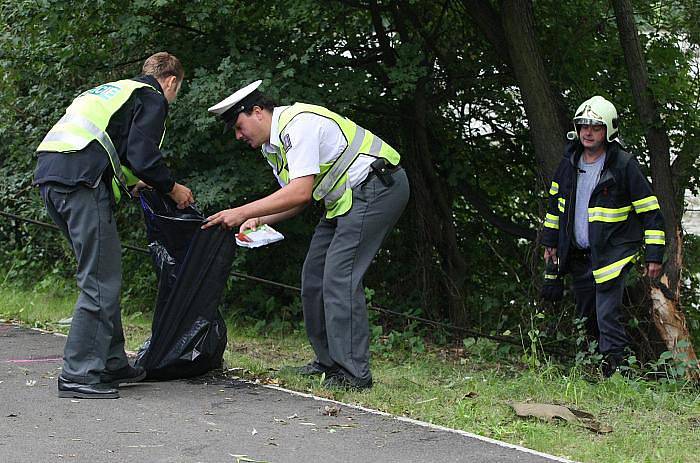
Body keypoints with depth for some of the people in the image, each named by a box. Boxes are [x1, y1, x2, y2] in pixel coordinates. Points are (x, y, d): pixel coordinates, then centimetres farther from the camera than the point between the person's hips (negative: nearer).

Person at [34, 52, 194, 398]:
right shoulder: (153, 98, 6)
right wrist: (172, 188, 9)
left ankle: (112, 364, 20)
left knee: (102, 275, 16)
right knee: (101, 281, -7)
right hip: (80, 178, -9)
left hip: (48, 174, 9)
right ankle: (77, 375, -9)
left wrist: (131, 181, 40)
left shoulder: (112, 91, 33)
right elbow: (142, 155, -7)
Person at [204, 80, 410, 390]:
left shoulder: (298, 124, -20)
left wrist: (242, 212, -25)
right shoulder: (271, 146, 12)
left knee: (339, 277, -16)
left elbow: (300, 192, -28)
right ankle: (328, 361, 19)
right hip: (345, 198, 11)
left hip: (376, 187, -11)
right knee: (314, 274, 10)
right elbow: (298, 199, 17)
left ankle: (353, 373, -14)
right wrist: (258, 221, 0)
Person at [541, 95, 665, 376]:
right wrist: (550, 242, 19)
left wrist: (654, 256, -12)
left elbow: (650, 211, -9)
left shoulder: (623, 165, -12)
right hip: (578, 255, 6)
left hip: (612, 253, -6)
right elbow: (555, 202, 20)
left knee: (607, 316, -16)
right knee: (586, 317, 13)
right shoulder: (569, 163, 5)